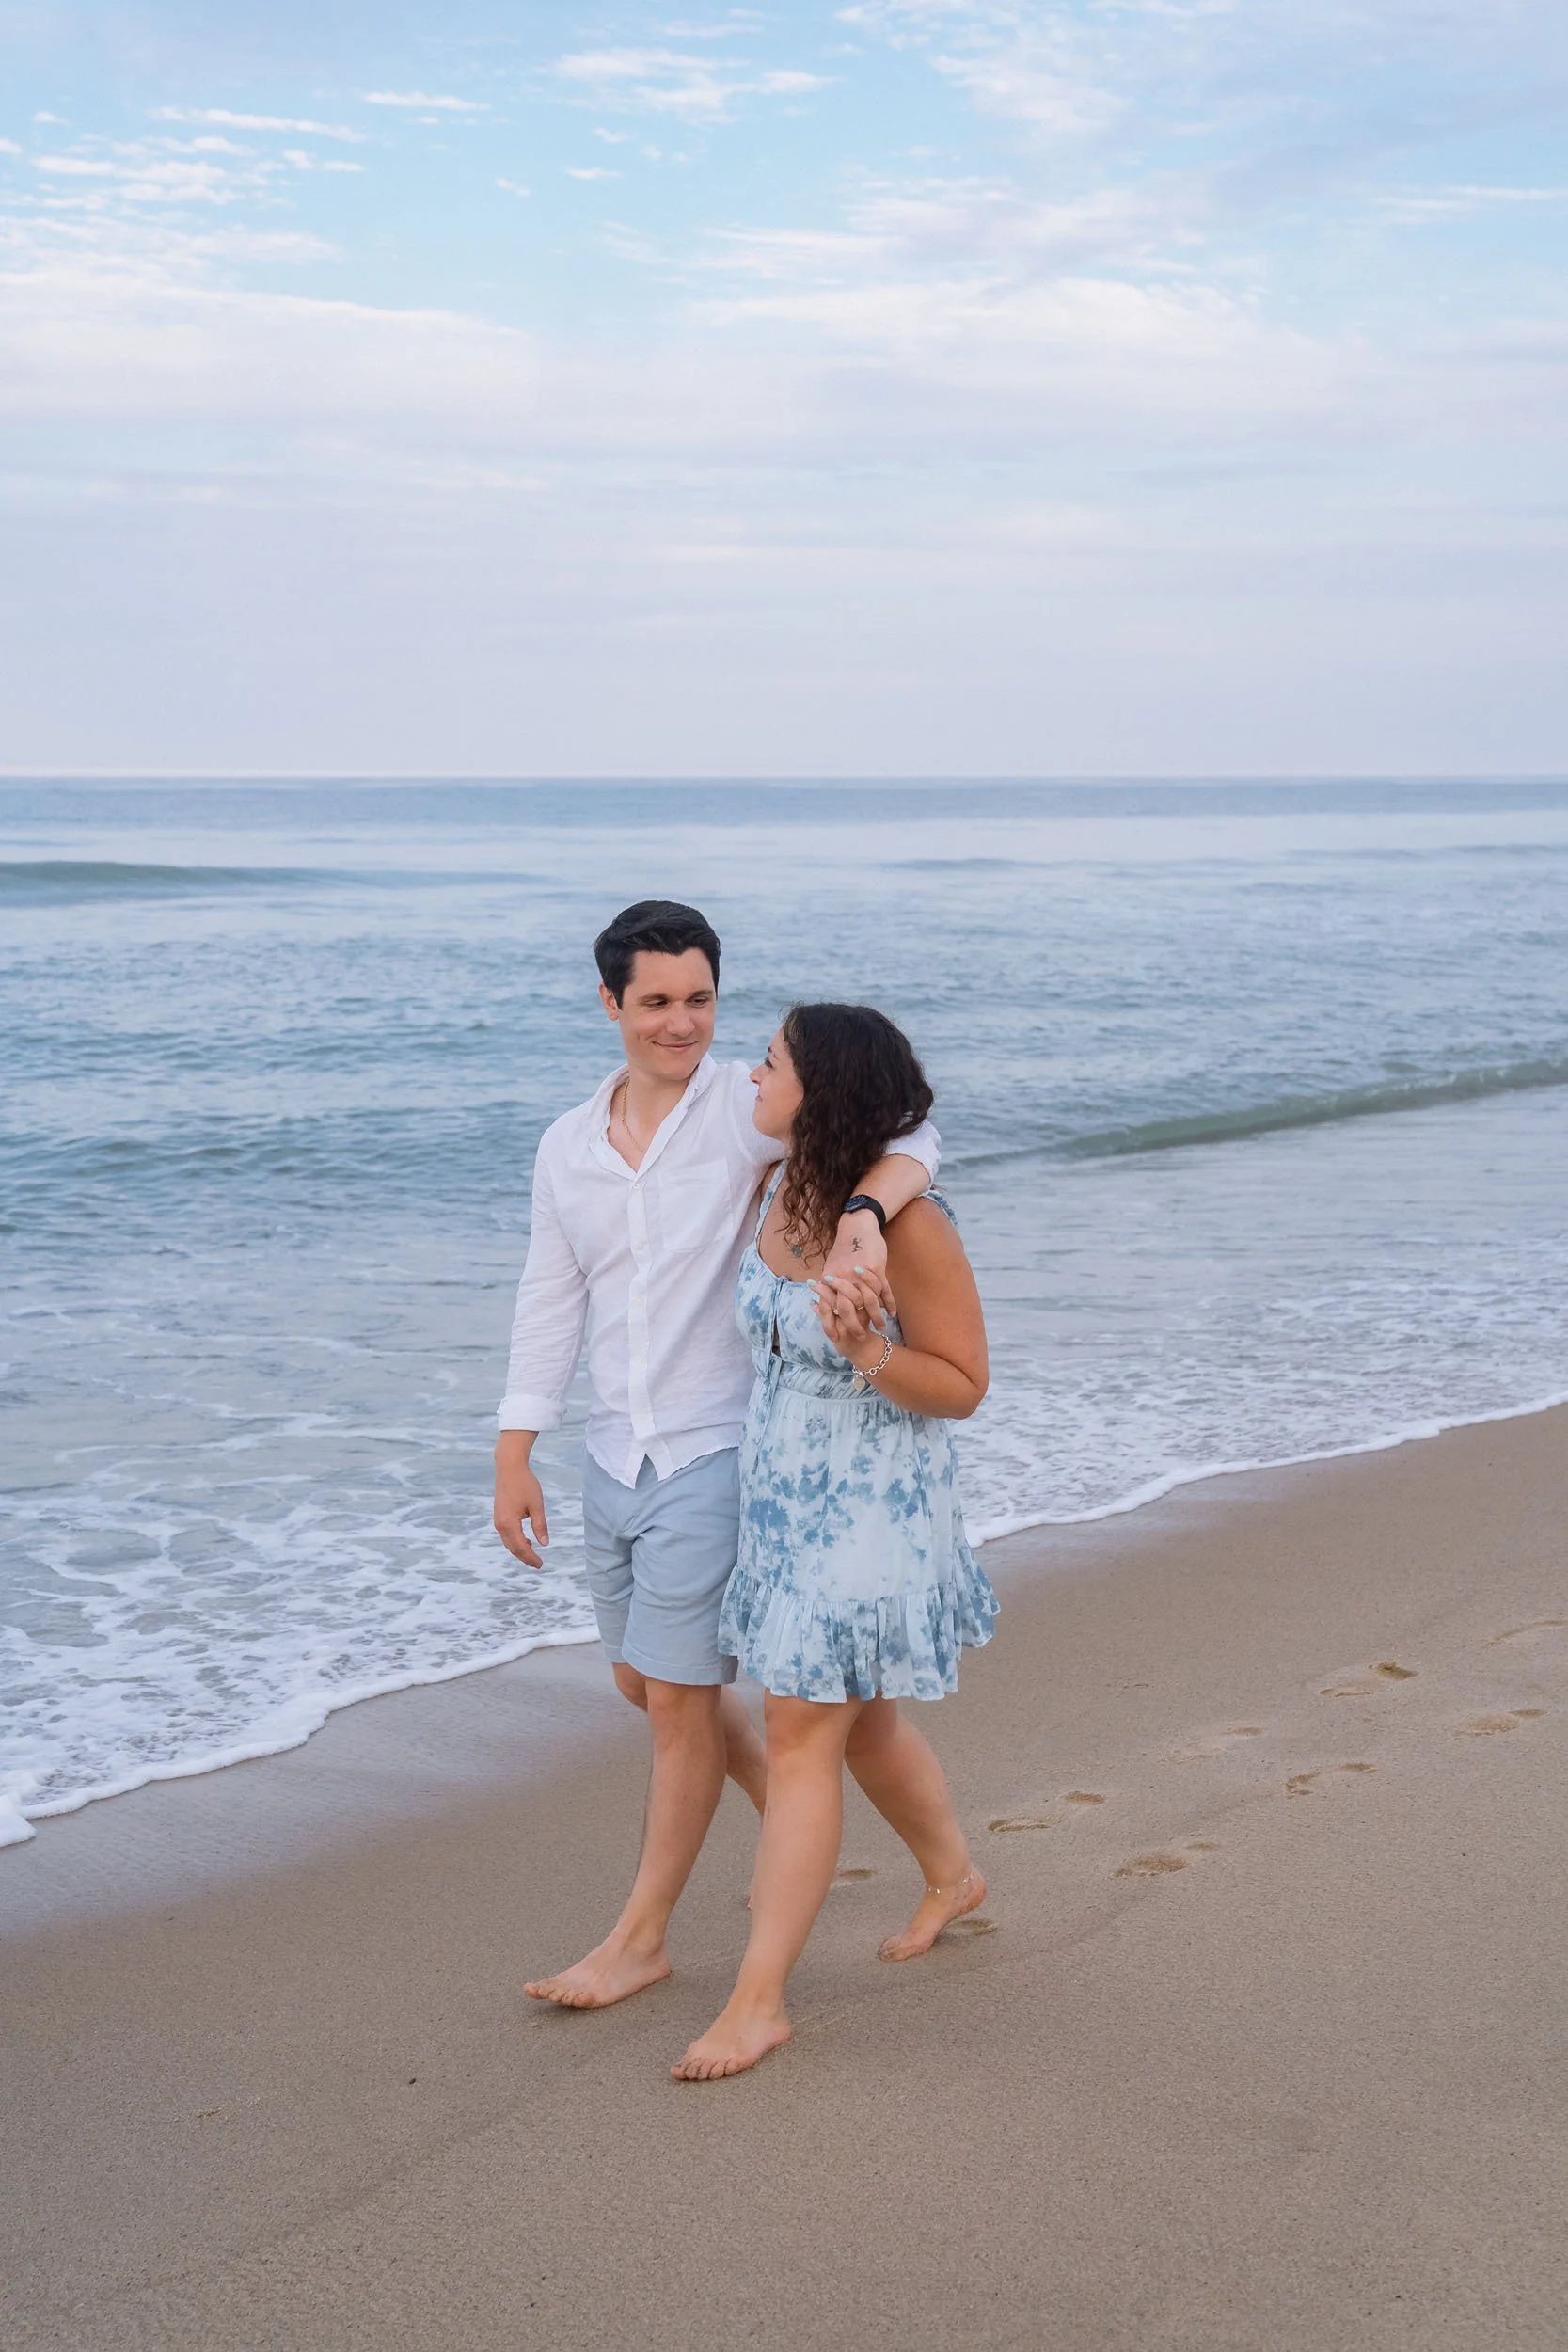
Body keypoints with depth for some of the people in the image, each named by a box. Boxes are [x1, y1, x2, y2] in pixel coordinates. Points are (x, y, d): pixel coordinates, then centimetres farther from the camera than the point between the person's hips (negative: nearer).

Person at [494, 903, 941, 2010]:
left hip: (714, 1453, -6)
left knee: (679, 1695, 0)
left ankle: (643, 1937, 13)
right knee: (646, 1683, 18)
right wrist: (515, 1454, 6)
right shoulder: (568, 1146, 6)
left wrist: (861, 1212, -41)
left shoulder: (749, 1109, -11)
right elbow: (551, 1306, 9)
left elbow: (908, 1133, -21)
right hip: (614, 1456, 6)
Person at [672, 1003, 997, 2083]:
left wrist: (868, 1352, -31)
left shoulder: (911, 1225, -22)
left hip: (873, 1508, -8)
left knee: (803, 1739, -6)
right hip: (781, 1498, 8)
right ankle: (954, 1876, 47)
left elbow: (962, 1387, -16)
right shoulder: (784, 1192, 1)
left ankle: (759, 1999, 0)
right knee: (860, 1722, 22)